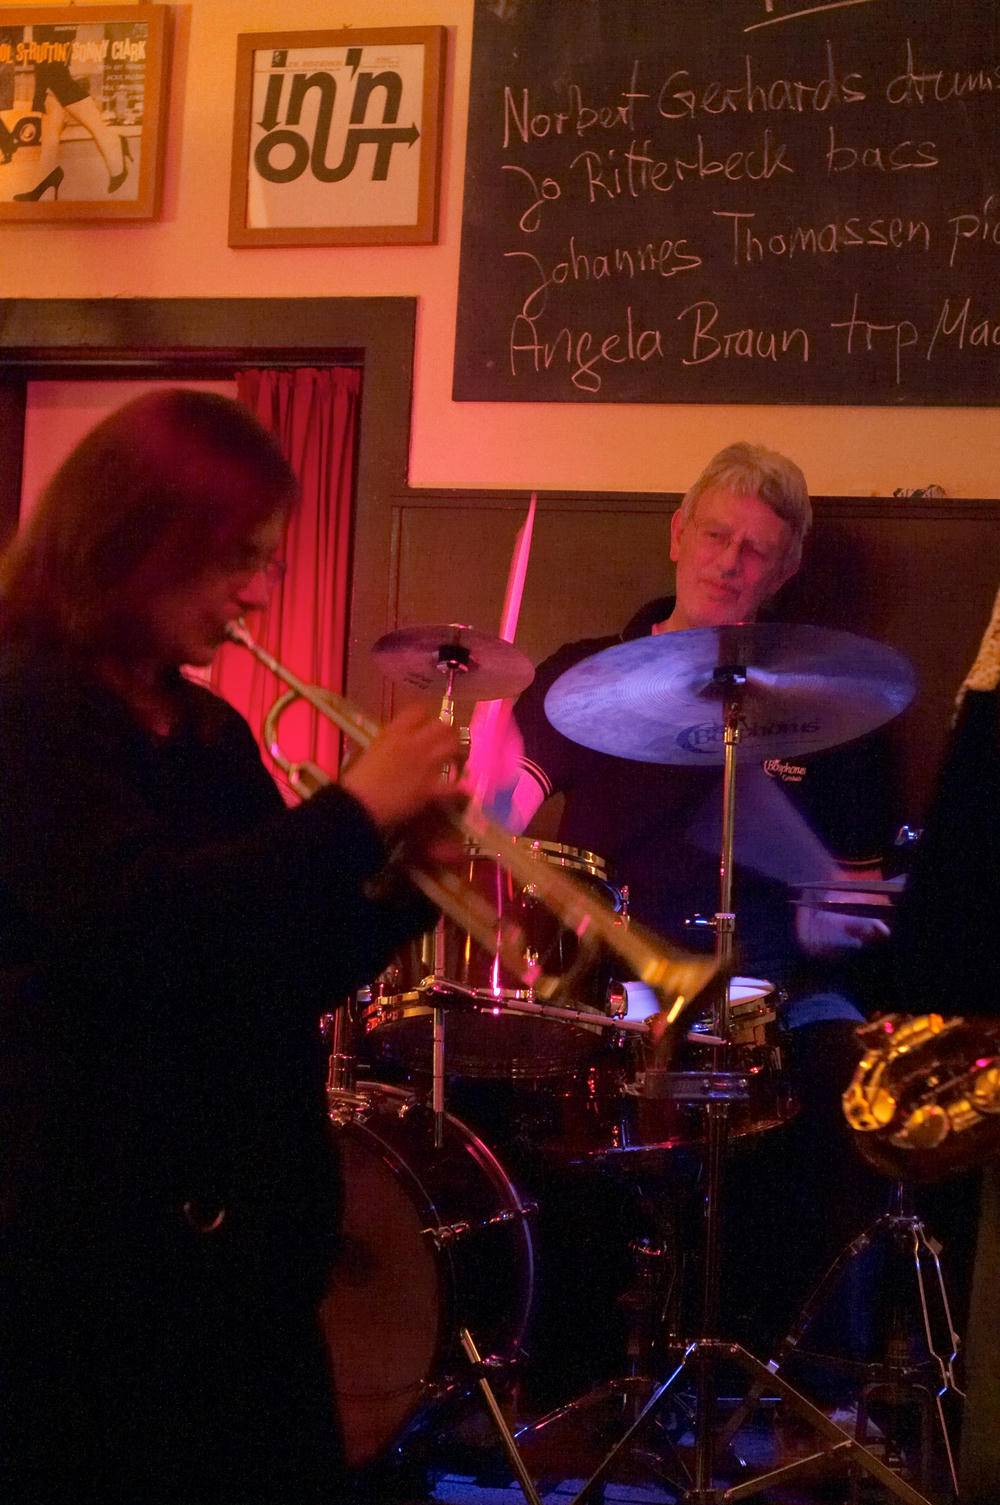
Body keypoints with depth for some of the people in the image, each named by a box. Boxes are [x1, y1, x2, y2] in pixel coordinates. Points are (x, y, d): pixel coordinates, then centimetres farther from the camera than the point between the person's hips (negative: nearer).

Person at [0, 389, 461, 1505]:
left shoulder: (212, 735, 14)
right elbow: (135, 922, -26)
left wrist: (401, 881, -2)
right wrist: (356, 810, -18)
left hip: (242, 1230, 8)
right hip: (95, 1245, -8)